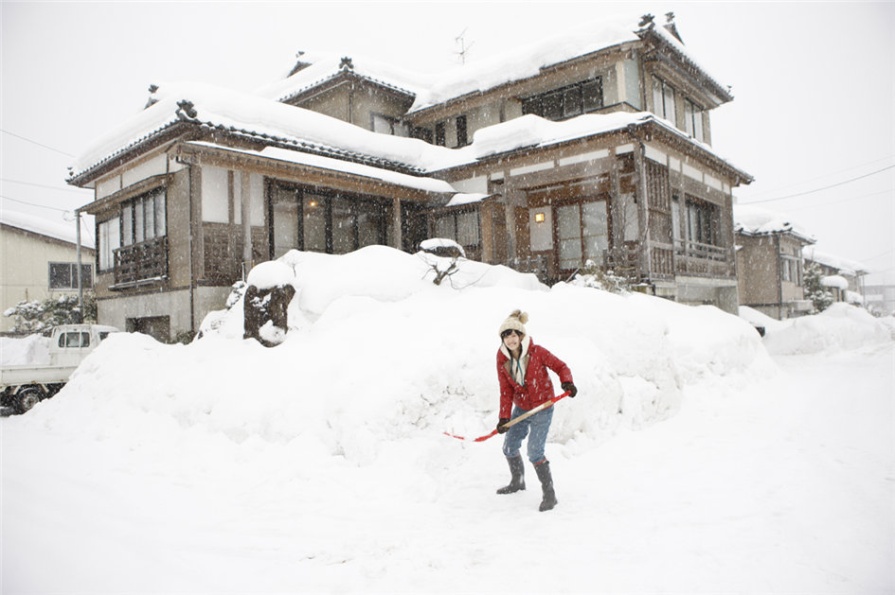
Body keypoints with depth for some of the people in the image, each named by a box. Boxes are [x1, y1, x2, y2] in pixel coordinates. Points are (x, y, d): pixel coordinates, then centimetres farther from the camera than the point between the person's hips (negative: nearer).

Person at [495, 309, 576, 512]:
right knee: (509, 448, 15)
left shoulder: (537, 352, -20)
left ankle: (549, 494, 6)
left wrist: (567, 382, -30)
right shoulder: (502, 359, -7)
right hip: (521, 408, 6)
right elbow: (506, 391, -5)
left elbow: (560, 366, -10)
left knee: (535, 452, -13)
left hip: (542, 408, -6)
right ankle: (517, 482, 42)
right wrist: (504, 417, -13)